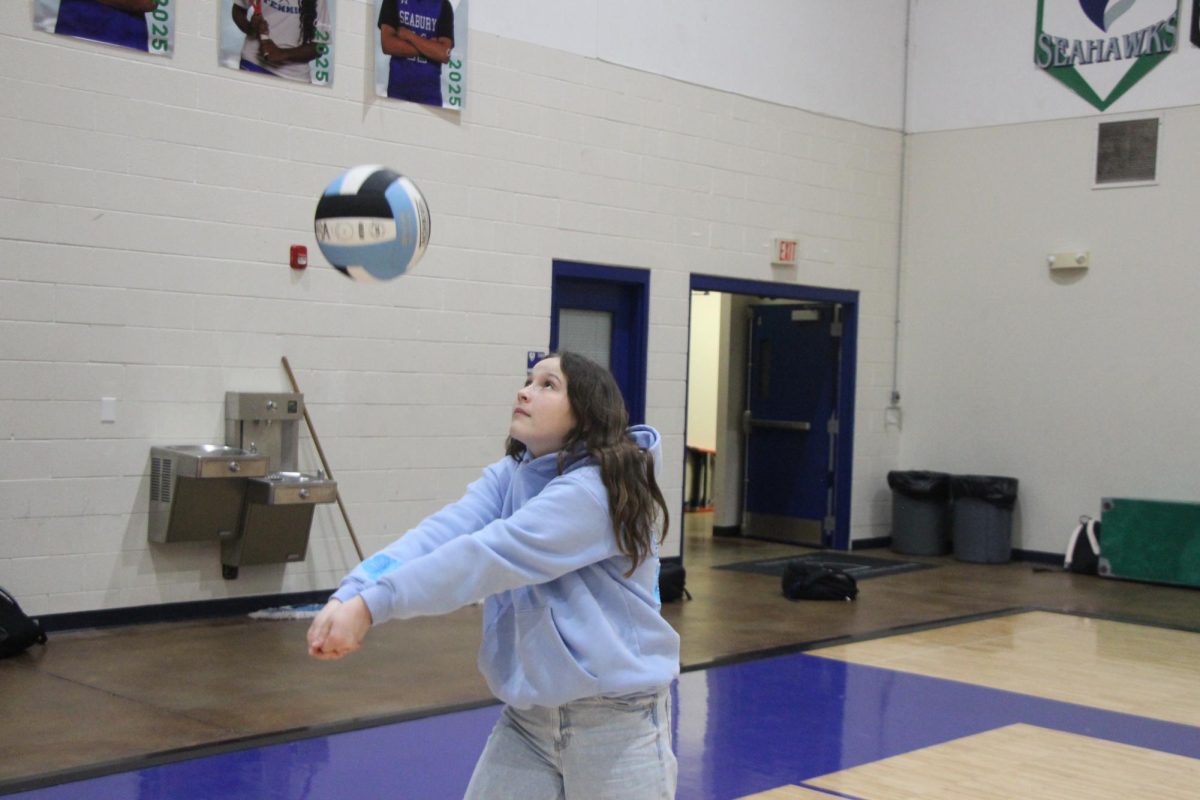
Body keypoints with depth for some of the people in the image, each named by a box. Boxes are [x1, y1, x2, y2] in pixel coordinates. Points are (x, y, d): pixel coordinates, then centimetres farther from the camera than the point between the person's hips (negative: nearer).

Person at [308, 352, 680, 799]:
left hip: (615, 717, -6)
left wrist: (372, 606, -33)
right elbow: (440, 533, -13)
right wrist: (351, 594, -29)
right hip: (528, 713, 6)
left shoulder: (600, 489, -18)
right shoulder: (510, 476, 3)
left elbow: (490, 554, -28)